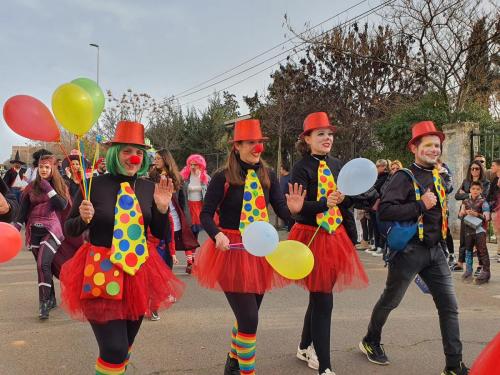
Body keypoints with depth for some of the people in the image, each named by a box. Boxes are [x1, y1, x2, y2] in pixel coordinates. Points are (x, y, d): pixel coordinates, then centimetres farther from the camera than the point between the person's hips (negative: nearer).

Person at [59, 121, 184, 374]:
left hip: (139, 272, 4)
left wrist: (163, 207, -11)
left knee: (126, 345, 19)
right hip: (101, 273, -4)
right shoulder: (95, 185, -9)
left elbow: (160, 234, 6)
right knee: (114, 349, -10)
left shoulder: (149, 188, 1)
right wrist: (84, 219, -21)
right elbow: (69, 230, 0)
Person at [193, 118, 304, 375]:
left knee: (247, 317, 19)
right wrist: (217, 235, -30)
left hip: (260, 251, 5)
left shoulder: (268, 175, 2)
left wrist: (293, 209, -25)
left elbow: (281, 211, -3)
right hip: (232, 251, -5)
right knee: (249, 319, -7)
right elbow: (206, 214, -11)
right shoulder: (223, 177, -11)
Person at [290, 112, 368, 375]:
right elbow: (296, 206, -24)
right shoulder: (301, 168, -11)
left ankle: (305, 347, 39)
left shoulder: (336, 165, 8)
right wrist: (325, 203, -35)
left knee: (319, 296, 18)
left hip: (336, 237, 7)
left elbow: (347, 201, 13)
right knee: (323, 301, -5)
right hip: (312, 237, -7)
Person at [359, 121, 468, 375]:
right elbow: (385, 210, -25)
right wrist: (420, 206, -25)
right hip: (409, 250, -6)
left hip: (435, 251, 7)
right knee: (390, 300, 11)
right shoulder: (405, 177, -13)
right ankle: (370, 342, 35)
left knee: (449, 305, 3)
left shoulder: (439, 176, 10)